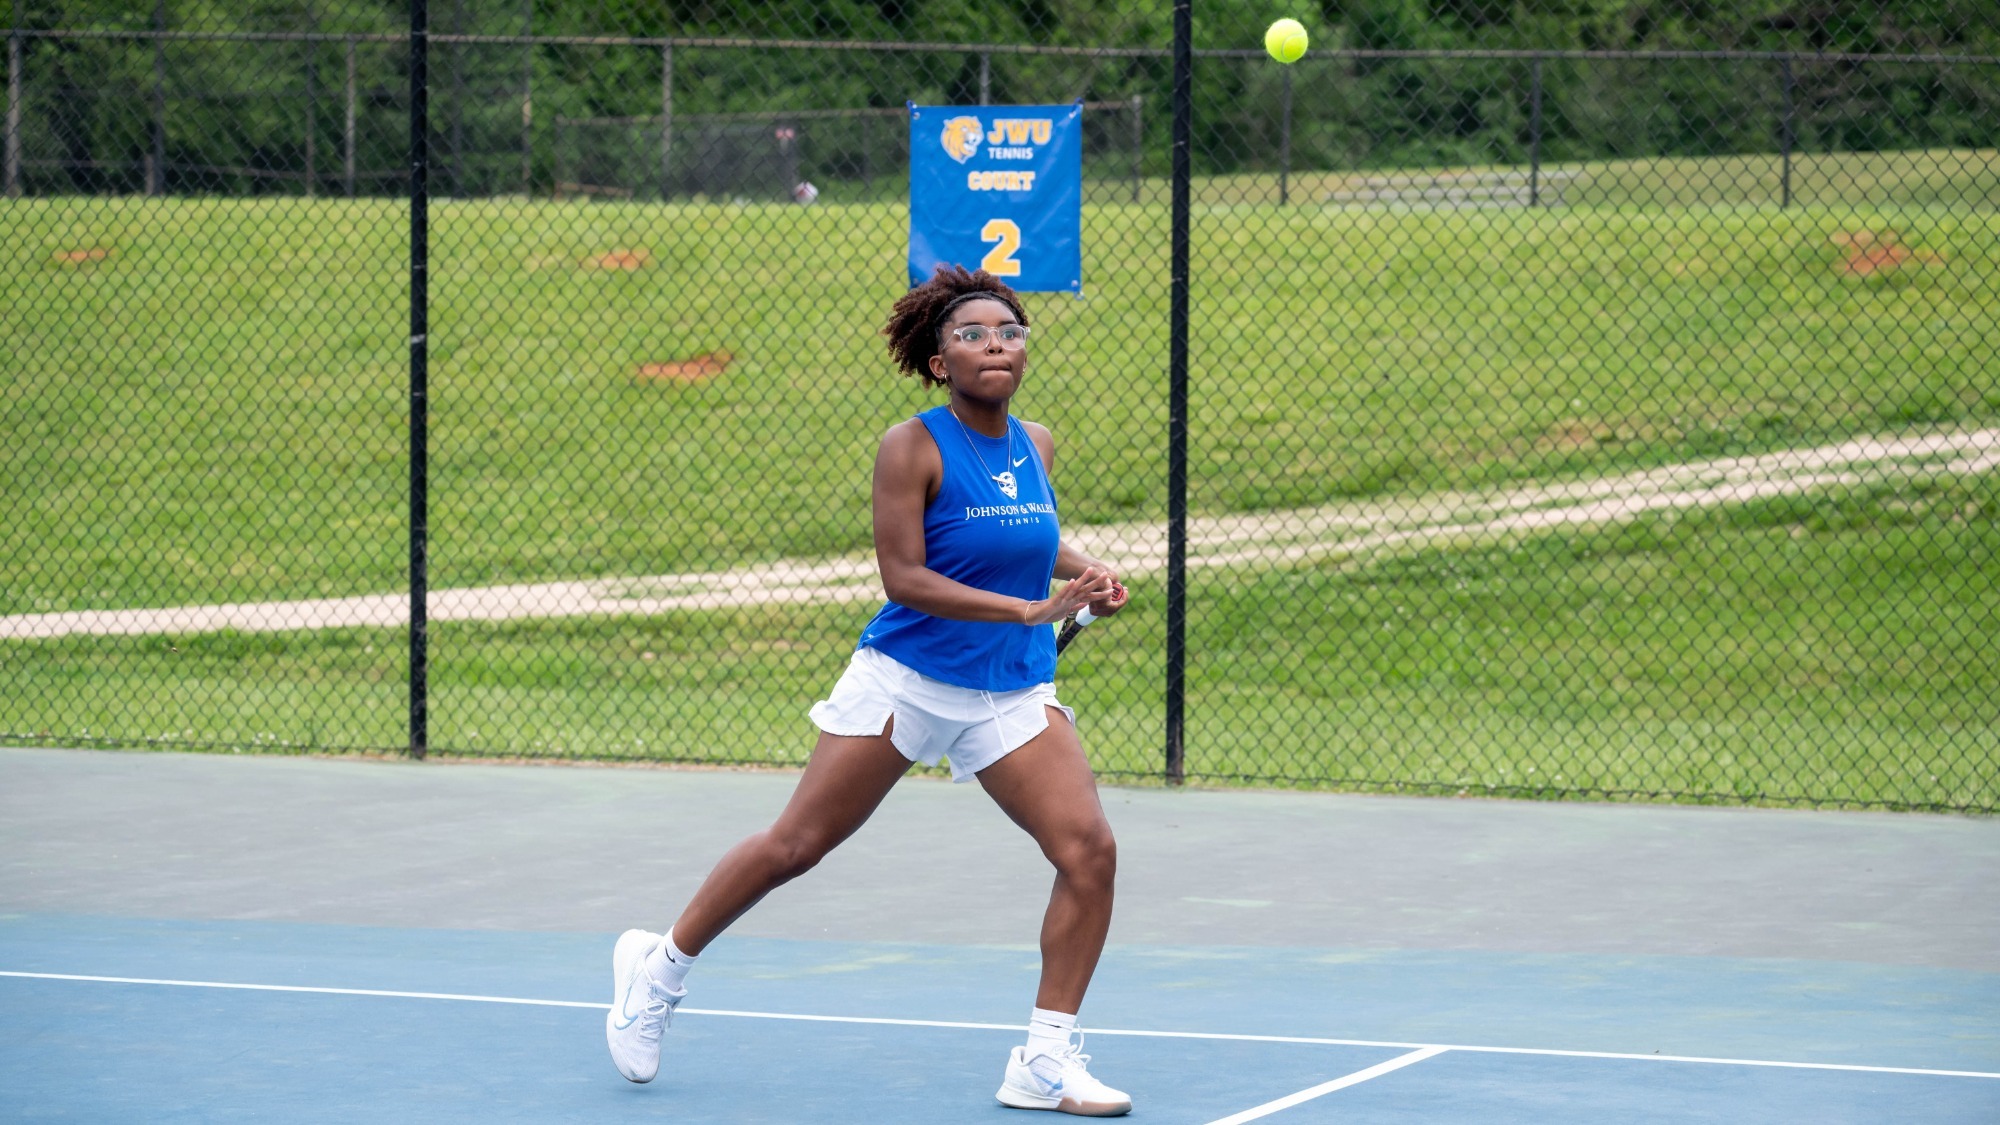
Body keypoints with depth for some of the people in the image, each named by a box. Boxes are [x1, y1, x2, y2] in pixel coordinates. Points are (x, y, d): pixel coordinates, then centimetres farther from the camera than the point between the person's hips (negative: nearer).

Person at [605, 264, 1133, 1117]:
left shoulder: (1035, 447, 5)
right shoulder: (914, 448, -12)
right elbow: (904, 576, -19)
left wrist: (1086, 572, 4)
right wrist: (1029, 609, -26)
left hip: (1012, 694, 4)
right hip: (905, 681, -4)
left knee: (1089, 850, -13)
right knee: (795, 845, 2)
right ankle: (661, 966, 27)